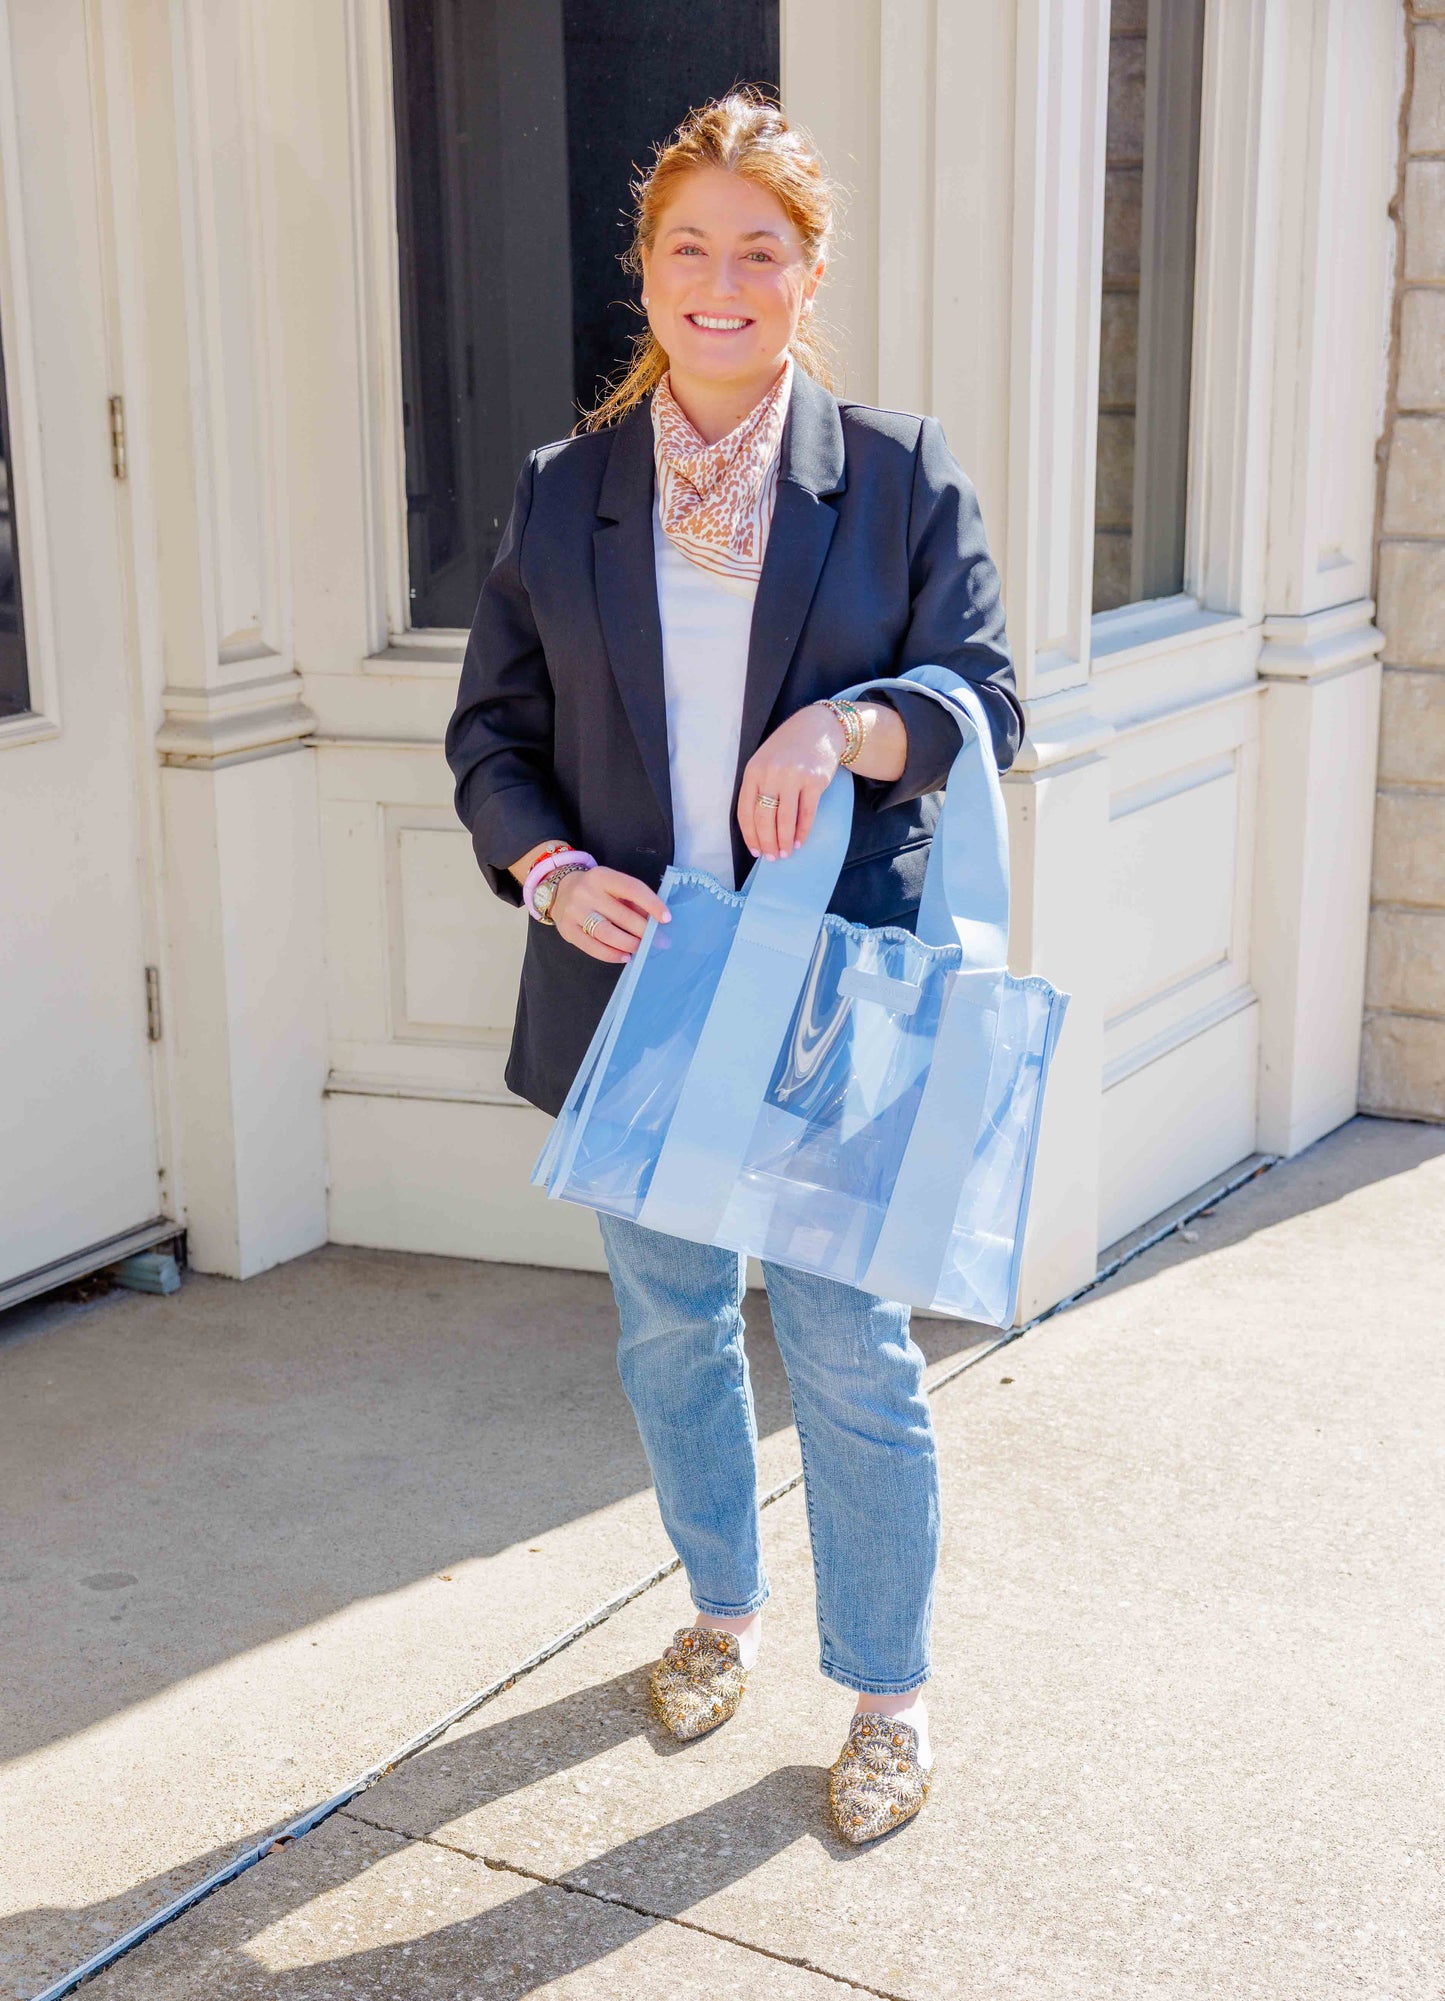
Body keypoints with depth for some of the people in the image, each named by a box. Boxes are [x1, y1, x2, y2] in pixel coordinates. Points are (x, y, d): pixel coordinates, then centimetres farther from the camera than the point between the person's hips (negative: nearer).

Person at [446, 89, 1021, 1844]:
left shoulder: (901, 476, -3)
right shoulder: (563, 490, 4)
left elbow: (986, 704, -3)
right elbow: (491, 730, 7)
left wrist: (849, 727, -24)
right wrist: (550, 870, -12)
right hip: (633, 985, 3)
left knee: (850, 1354, 1)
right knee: (668, 1328, 18)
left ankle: (886, 1694, 22)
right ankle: (722, 1605, 42)